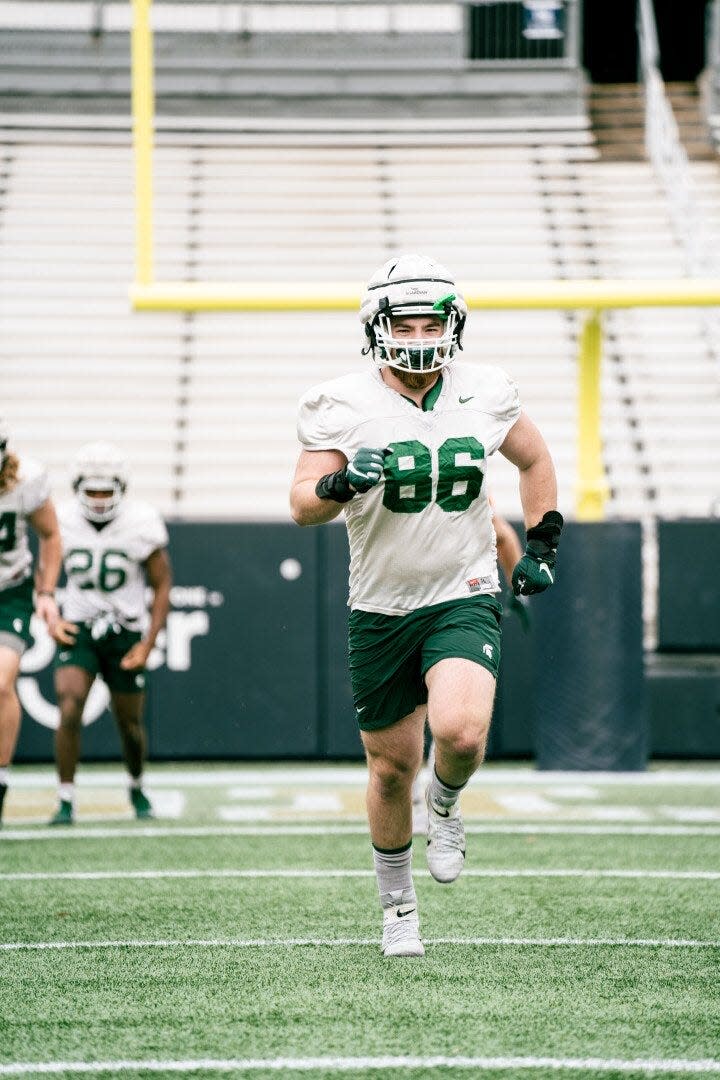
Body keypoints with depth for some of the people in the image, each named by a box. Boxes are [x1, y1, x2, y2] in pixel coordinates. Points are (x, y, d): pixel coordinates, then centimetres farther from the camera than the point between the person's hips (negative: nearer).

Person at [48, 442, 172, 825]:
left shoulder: (141, 524, -12)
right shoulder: (62, 521, -6)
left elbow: (162, 585, -5)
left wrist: (148, 643, -12)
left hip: (126, 635, 0)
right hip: (77, 631, 1)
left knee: (130, 723, 11)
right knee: (69, 713, -19)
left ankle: (137, 788, 40)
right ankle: (65, 801, -11)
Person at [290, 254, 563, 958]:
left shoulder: (485, 394, -2)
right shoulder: (343, 406, -8)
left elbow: (535, 461, 17)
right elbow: (301, 505, -9)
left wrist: (541, 545, 11)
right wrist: (340, 483, -30)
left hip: (463, 598, 0)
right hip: (381, 609, 0)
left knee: (460, 732, -26)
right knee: (391, 767, 9)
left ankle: (445, 805, 10)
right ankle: (398, 906, 32)